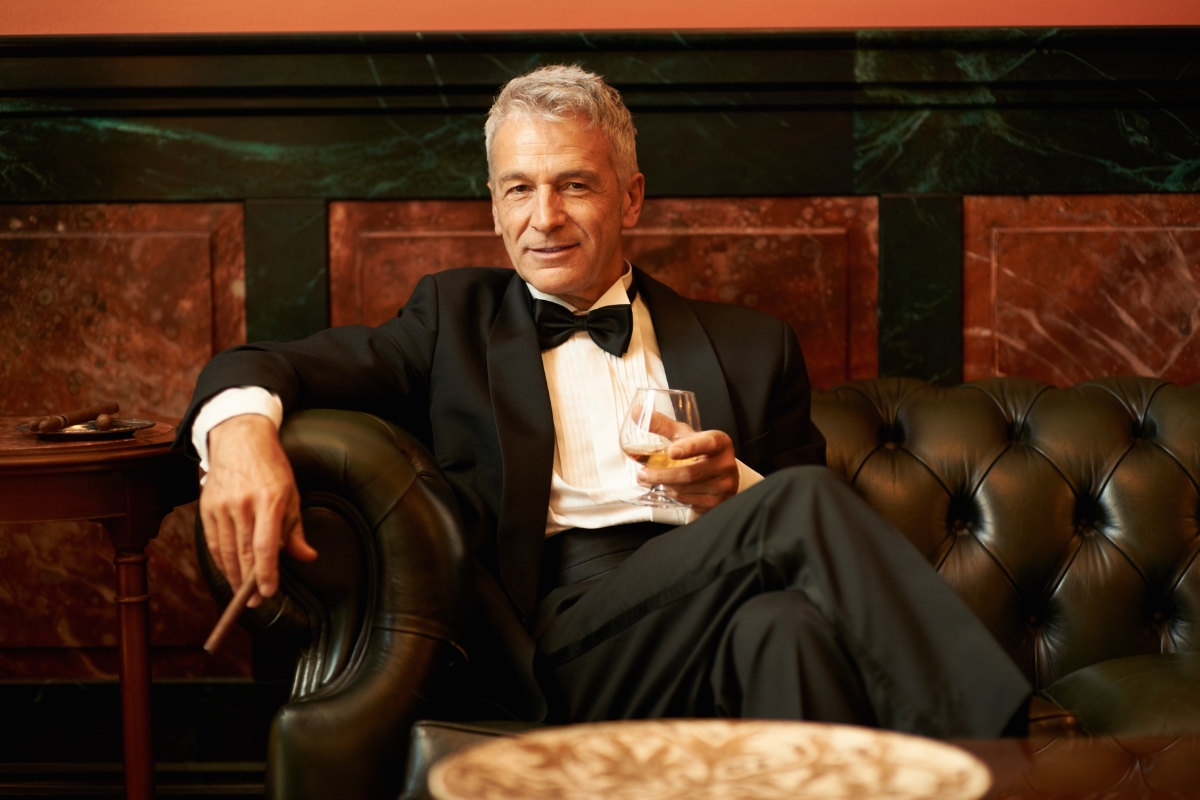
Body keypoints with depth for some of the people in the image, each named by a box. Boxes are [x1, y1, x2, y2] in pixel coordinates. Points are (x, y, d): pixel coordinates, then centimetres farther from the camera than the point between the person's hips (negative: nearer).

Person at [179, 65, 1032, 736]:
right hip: (557, 640, -1)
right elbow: (262, 369, 11)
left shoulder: (752, 346, 24)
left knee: (787, 623, -38)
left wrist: (734, 489, -5)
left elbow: (817, 538, 17)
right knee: (804, 501, -29)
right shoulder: (458, 318, 22)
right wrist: (241, 428, -14)